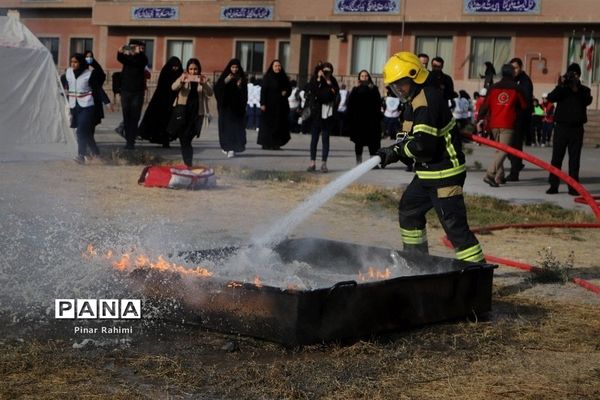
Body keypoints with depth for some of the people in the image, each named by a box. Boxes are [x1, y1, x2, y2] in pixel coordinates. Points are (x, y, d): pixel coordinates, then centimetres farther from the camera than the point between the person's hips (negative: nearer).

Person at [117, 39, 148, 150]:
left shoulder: (142, 58, -1)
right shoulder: (126, 57, 5)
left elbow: (140, 62, -24)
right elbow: (120, 58, -16)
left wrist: (138, 53, -44)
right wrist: (120, 52, -39)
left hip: (137, 92, -3)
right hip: (125, 91, 3)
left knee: (134, 118, -4)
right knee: (126, 117, 4)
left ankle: (131, 141, -3)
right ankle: (128, 140, 10)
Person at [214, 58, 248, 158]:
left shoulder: (241, 78, 3)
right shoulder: (224, 77, 3)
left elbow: (244, 93, -1)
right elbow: (217, 88, -9)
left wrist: (240, 86, -19)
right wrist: (225, 81, -21)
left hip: (237, 106, 0)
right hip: (225, 105, 0)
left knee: (236, 125, -7)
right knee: (226, 125, 2)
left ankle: (232, 148, -10)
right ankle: (226, 146, 18)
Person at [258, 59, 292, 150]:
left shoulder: (284, 77, 10)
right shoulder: (267, 77, -3)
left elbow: (289, 88, 17)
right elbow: (263, 90, -8)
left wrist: (286, 92, -7)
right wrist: (262, 103, -15)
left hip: (281, 104, 5)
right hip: (269, 104, -4)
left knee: (279, 124, 2)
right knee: (268, 124, -3)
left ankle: (276, 144, 7)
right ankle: (266, 144, 1)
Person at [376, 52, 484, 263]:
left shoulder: (426, 101, -21)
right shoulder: (418, 98, 12)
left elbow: (423, 145, -28)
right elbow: (414, 137, 18)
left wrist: (397, 150, -13)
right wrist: (396, 151, 1)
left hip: (445, 174, -11)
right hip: (428, 173, 11)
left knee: (454, 224, -13)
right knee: (408, 210, 22)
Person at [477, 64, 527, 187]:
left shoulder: (493, 88, 7)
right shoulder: (516, 89, 1)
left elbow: (485, 105, 4)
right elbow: (524, 105, 10)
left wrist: (480, 119, 9)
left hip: (494, 124, 4)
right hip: (507, 125, -4)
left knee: (499, 149, 17)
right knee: (503, 151, -6)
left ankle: (499, 176, 17)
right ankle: (490, 174, -23)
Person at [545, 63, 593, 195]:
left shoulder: (584, 90, 9)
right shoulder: (562, 88, 9)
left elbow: (588, 101, -11)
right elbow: (551, 98, -8)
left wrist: (576, 89, -20)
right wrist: (561, 85, -18)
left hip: (577, 128, 0)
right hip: (561, 127, 0)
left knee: (574, 158, 2)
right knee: (556, 157, -2)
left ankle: (573, 186, 4)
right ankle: (553, 185, 1)